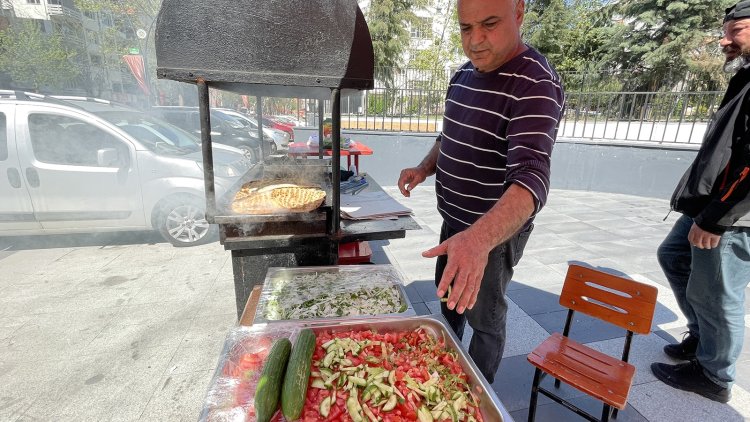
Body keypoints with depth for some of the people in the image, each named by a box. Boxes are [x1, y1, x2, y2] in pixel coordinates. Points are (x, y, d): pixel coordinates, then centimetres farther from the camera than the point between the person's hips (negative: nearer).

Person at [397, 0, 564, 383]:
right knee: (448, 294, 26)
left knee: (484, 317, 12)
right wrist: (425, 168, -4)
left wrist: (479, 238, -53)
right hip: (455, 221, 8)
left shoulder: (536, 85, -23)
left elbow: (531, 178, -36)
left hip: (496, 230, -8)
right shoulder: (463, 74, 3)